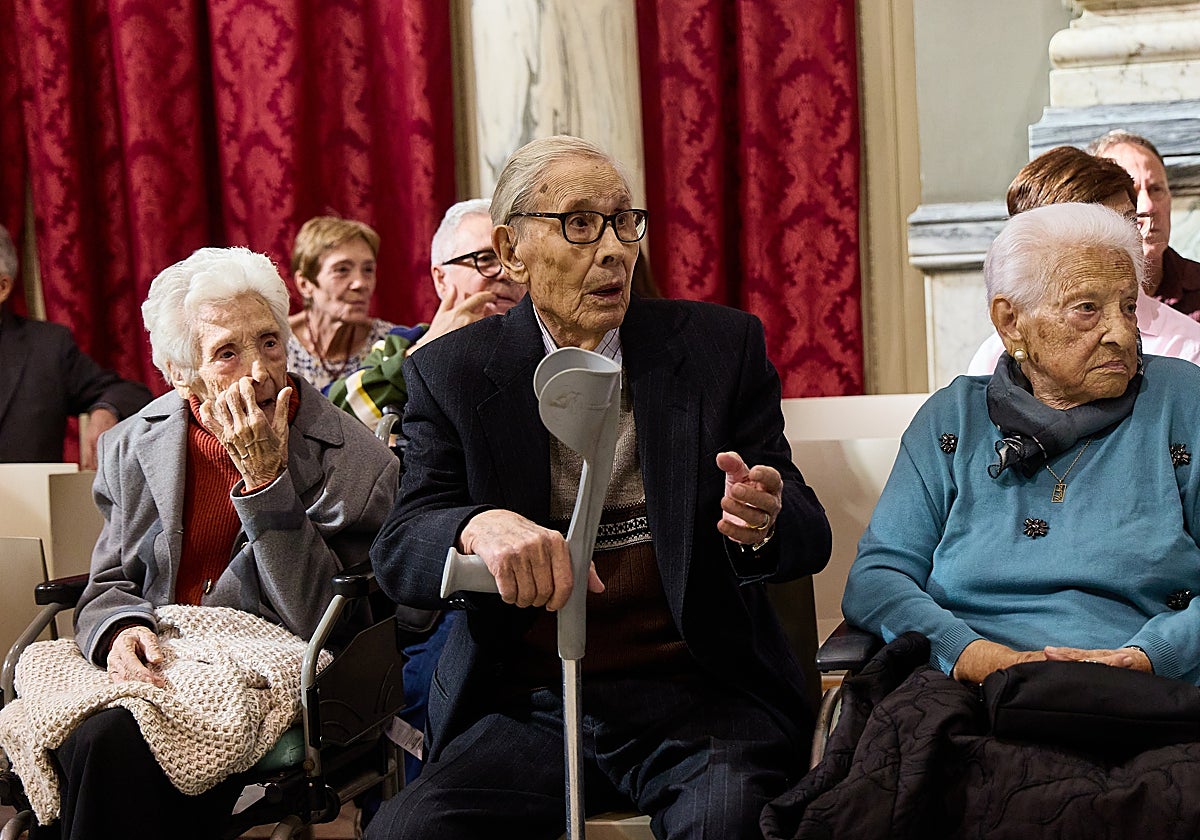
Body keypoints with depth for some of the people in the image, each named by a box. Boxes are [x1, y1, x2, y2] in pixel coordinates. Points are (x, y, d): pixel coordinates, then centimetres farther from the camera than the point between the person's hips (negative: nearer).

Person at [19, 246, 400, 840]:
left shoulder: (357, 464, -8)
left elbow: (315, 622, -13)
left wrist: (265, 479, -20)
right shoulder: (135, 446, 7)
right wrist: (120, 629, -13)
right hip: (156, 672, 4)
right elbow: (109, 585, 13)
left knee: (110, 742, -31)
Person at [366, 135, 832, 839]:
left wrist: (765, 523, -21)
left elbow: (809, 535, 5)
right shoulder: (452, 372, 7)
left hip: (699, 695, -1)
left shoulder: (722, 346, 8)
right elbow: (399, 553, -3)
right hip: (528, 705, 1)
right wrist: (481, 527, -27)